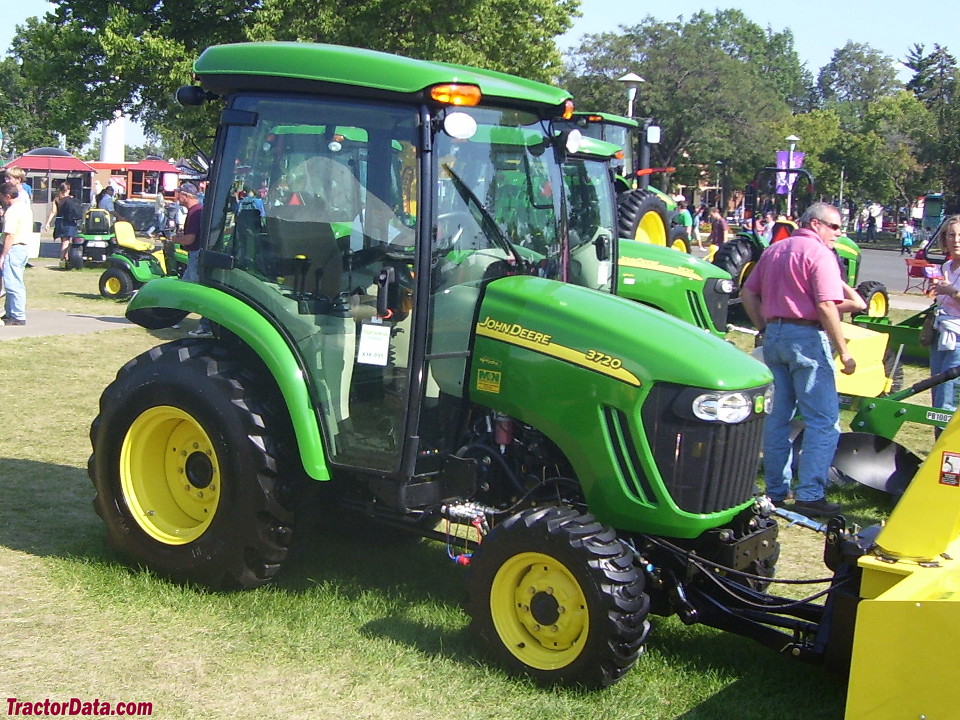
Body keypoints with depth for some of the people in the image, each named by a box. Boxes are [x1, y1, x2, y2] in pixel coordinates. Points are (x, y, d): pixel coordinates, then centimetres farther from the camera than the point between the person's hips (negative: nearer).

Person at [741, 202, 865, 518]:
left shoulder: (774, 251, 16)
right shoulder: (819, 254, -9)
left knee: (778, 417, 13)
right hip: (807, 337, -8)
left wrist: (765, 329, 16)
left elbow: (748, 293, 16)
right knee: (823, 420, -2)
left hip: (774, 335, 8)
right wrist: (844, 351, -15)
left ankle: (776, 491, 17)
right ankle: (810, 495, -5)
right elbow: (826, 306, -17)